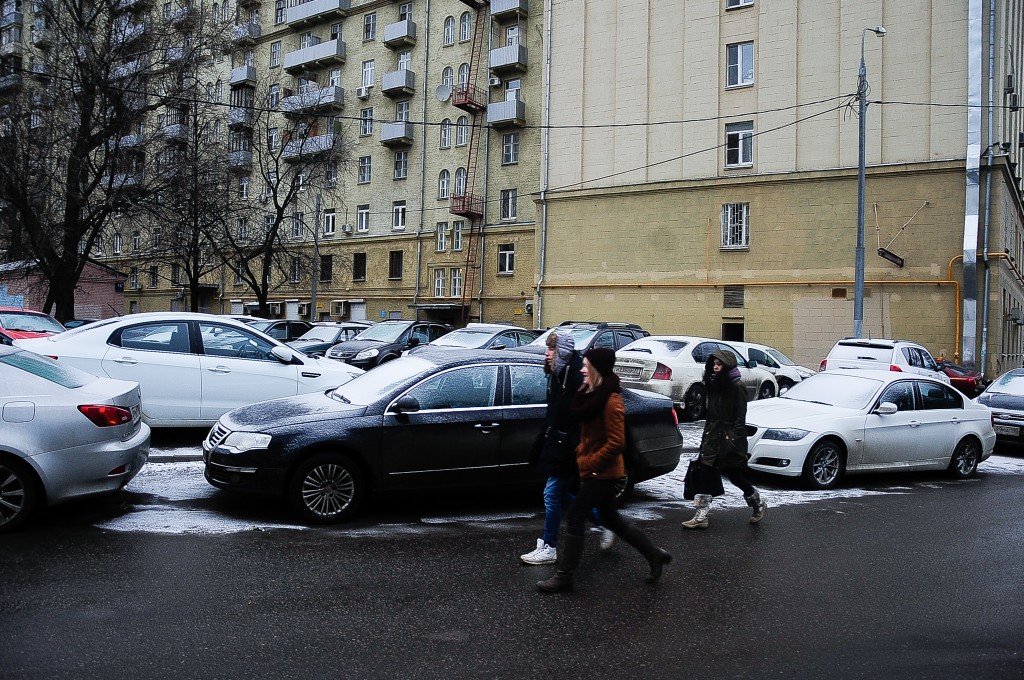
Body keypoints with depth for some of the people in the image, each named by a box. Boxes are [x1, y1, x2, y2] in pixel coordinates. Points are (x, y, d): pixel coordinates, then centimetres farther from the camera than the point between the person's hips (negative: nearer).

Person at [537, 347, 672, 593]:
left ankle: (564, 577, 5)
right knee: (611, 519, 18)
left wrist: (589, 464, -19)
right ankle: (654, 554, 28)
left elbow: (617, 442, -23)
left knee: (575, 519, -4)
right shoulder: (594, 394, 8)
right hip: (598, 470, 10)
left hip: (601, 471, -10)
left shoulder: (611, 401, -20)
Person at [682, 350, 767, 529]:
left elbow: (740, 418, -14)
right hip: (713, 437, 7)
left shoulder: (737, 387, -11)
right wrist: (706, 437, 13)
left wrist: (734, 440, -19)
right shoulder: (714, 385, 12)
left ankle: (758, 504, 30)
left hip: (730, 439, -7)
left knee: (735, 475, 5)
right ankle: (701, 516, -1)